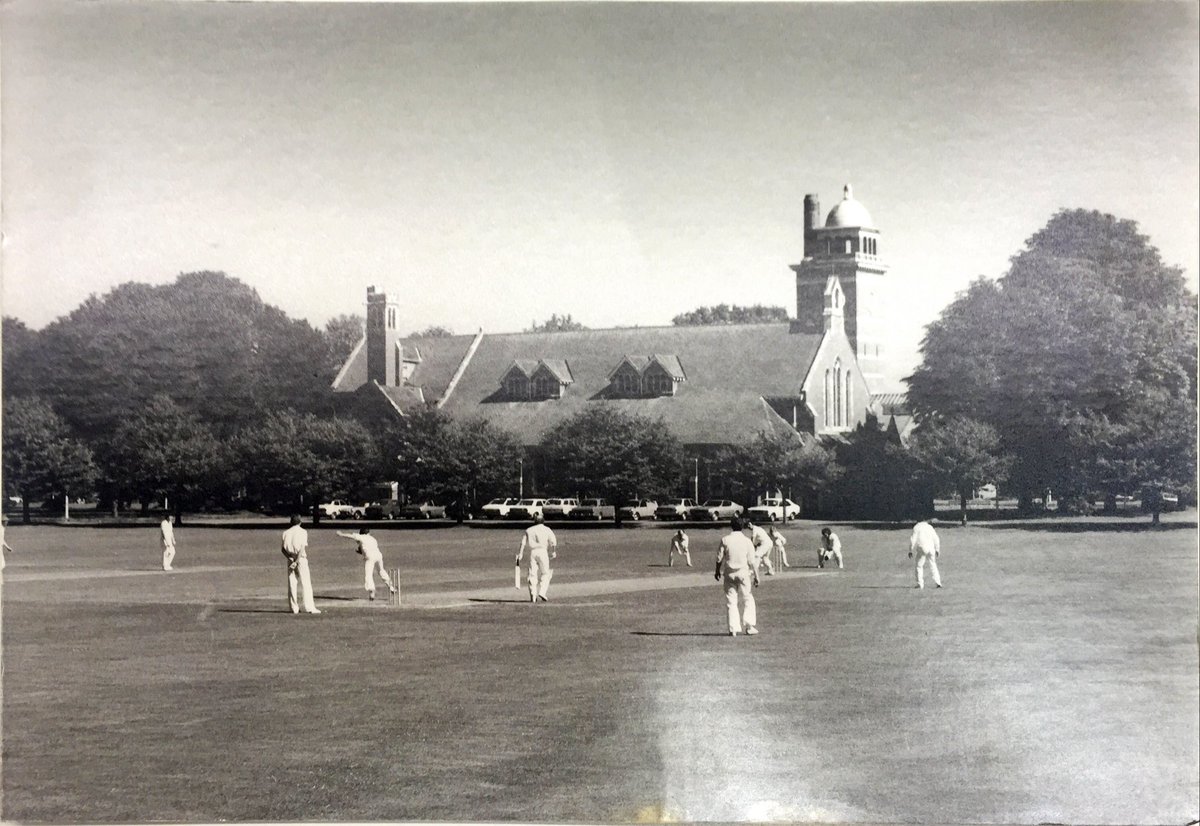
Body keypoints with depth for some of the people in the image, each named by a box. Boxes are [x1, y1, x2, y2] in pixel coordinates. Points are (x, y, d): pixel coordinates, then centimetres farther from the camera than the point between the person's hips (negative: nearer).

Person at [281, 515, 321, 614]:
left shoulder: (286, 533, 6)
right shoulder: (303, 532, -5)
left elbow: (283, 549, 0)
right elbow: (303, 549, -14)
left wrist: (290, 558, -9)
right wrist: (297, 561, -16)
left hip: (290, 560, 4)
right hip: (301, 559, -4)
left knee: (291, 583, 7)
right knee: (306, 583, -3)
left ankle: (294, 608, 6)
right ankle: (310, 607, -7)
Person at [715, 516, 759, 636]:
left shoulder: (725, 540, -3)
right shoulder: (747, 541, -4)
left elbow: (719, 558, 2)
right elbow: (752, 561, -4)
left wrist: (717, 571, 18)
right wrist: (756, 576, 4)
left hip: (729, 574, 1)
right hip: (743, 573, -1)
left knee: (731, 601, 5)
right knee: (748, 599, 10)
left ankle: (734, 628, 0)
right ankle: (749, 625, 1)